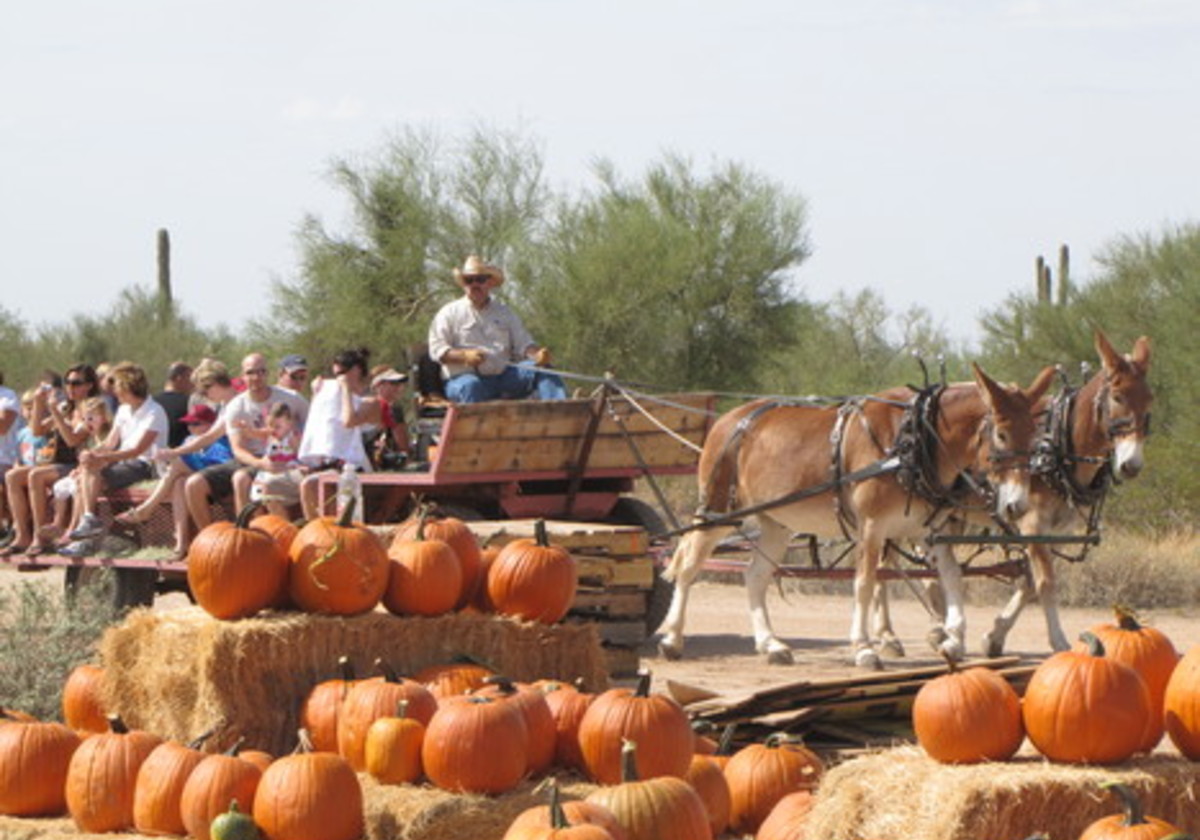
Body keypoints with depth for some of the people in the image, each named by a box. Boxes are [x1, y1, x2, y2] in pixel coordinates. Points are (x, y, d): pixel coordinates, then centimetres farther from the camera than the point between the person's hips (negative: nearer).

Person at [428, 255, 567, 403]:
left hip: (503, 375, 4)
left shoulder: (504, 313, 21)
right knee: (471, 386, -39)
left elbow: (523, 344, 14)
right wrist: (465, 356, -19)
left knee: (544, 372, -17)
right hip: (465, 376, -4)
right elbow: (437, 350, 0)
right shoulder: (449, 313, 10)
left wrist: (537, 354, -11)